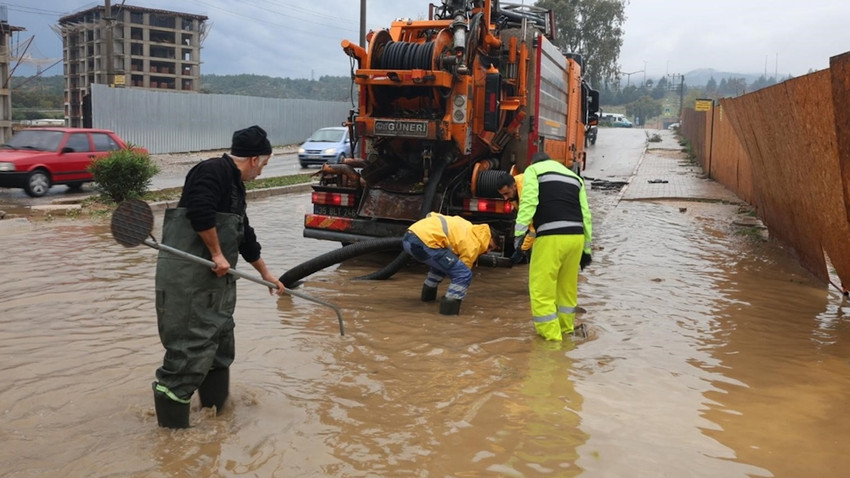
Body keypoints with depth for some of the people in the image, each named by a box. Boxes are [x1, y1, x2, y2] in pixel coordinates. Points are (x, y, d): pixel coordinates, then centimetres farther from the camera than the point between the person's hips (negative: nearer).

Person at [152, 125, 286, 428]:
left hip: (214, 278, 11)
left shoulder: (235, 186, 21)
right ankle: (171, 417, 0)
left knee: (220, 335, 17)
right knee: (192, 340, -9)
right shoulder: (214, 170, -10)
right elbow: (200, 211, -25)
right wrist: (217, 254, -16)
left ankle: (217, 404, 32)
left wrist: (266, 274, 35)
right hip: (187, 275, -11)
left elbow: (244, 236, 29)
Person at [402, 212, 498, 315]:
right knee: (465, 275, -3)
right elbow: (462, 273, 10)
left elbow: (431, 215, 31)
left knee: (443, 263, 34)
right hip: (423, 241, -9)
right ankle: (449, 306, -5)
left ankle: (428, 293, 37)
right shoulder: (472, 245, 4)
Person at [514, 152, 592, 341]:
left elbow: (528, 202, -6)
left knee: (542, 289, 1)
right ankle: (566, 330, 32)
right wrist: (586, 249, 24)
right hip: (576, 237, 6)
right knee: (567, 287, 21)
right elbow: (586, 215, 21)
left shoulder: (533, 170, 14)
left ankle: (551, 336, 3)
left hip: (551, 237, -6)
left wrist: (520, 232, -11)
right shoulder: (575, 177, 29)